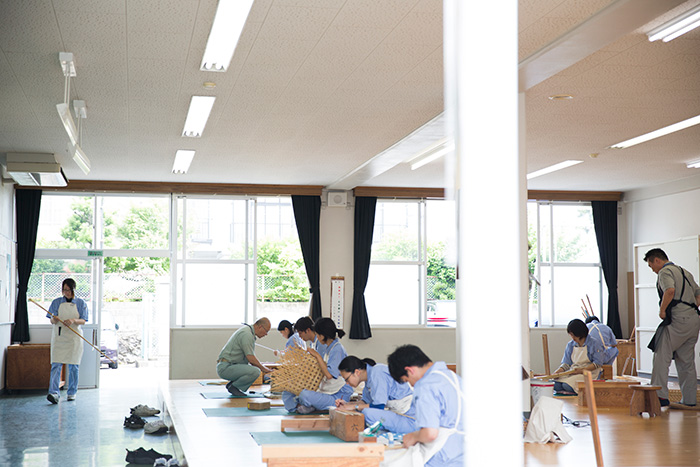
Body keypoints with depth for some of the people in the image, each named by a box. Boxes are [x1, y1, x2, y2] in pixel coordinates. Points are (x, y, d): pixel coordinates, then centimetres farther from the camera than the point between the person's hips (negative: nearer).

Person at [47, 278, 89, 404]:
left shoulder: (81, 303, 4)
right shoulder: (56, 302, 7)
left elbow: (83, 321, -2)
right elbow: (52, 321, 6)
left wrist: (73, 320, -23)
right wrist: (54, 319, -18)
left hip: (74, 337, 0)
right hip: (58, 336, 0)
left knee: (73, 366, 5)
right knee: (56, 365, -11)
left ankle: (72, 392, 16)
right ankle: (54, 392, -19)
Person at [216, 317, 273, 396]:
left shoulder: (248, 331, 15)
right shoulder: (247, 334, -17)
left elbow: (250, 357, 20)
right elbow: (250, 358, -20)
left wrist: (263, 368, 8)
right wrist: (263, 368, -7)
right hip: (226, 368, -11)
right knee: (255, 372, -26)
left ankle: (231, 384, 13)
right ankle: (233, 387, -7)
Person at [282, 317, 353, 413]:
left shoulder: (338, 349, -17)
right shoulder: (326, 348, 12)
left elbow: (329, 374, -26)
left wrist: (317, 355, -19)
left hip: (337, 397, -9)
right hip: (324, 392, 9)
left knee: (305, 394, -34)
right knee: (287, 394, 1)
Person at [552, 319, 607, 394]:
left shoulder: (594, 343, -5)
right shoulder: (570, 345, 12)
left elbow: (598, 363, -9)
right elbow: (566, 363, 10)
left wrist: (582, 370, -20)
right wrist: (557, 372, -10)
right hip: (573, 371, 5)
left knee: (567, 385, -32)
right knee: (556, 385, -25)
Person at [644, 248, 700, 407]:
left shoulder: (665, 271, -3)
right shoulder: (685, 272, 25)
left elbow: (670, 290, -23)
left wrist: (662, 310, -13)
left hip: (678, 320, -9)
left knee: (661, 357, -7)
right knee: (686, 361, 13)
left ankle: (660, 395, -13)